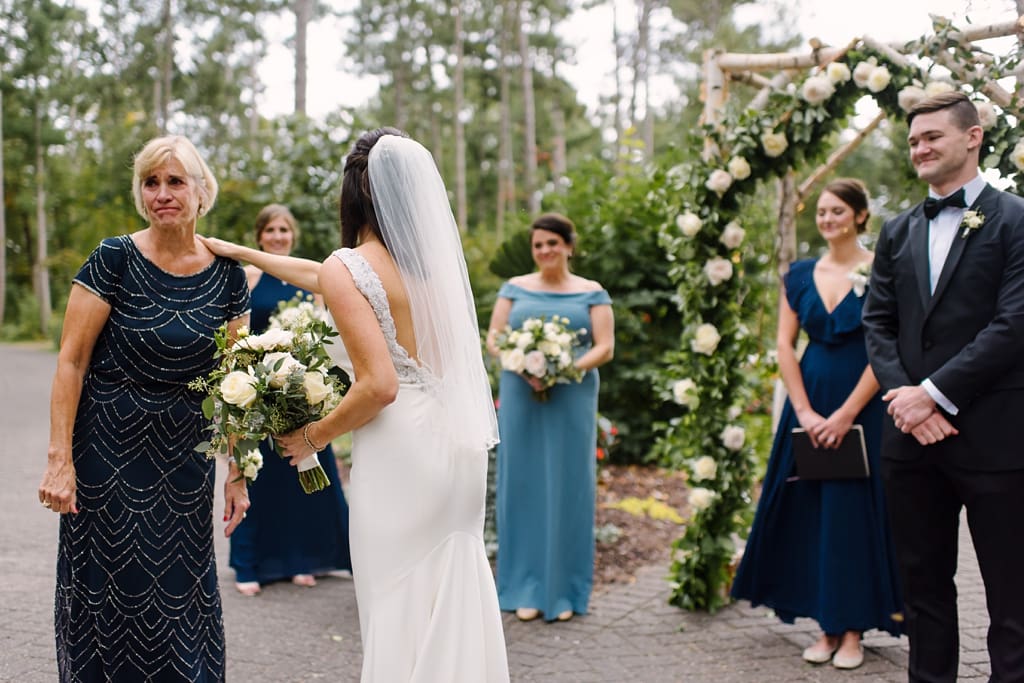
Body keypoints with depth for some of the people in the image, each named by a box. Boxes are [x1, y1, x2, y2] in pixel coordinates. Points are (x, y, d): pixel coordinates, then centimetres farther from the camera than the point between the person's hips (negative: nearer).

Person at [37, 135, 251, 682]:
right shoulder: (114, 259, -9)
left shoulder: (227, 275, 0)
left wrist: (237, 473, 2)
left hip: (186, 458, 3)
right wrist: (60, 460, -15)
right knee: (109, 590, 6)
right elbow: (71, 362, -9)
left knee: (181, 593, 9)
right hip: (108, 451, -2)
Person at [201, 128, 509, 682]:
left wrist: (313, 437, -3)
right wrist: (241, 252, 32)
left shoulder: (350, 267, -12)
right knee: (451, 601, 17)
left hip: (401, 453, -7)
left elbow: (378, 386, -20)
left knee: (401, 615, 4)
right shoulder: (431, 257, 10)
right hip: (458, 443, 7)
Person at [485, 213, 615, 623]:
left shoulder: (591, 293, 6)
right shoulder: (515, 289, 9)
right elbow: (493, 338, 4)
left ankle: (565, 592, 11)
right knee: (523, 485, 2)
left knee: (567, 487, 2)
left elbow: (605, 347, 0)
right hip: (520, 397, 1)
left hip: (571, 400, -1)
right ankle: (527, 589, 11)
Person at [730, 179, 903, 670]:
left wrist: (844, 415, -15)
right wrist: (805, 412, -7)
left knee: (855, 510, 0)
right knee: (811, 511, 5)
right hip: (809, 402, 4)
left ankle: (853, 629, 11)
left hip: (862, 404, -4)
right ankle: (826, 626, 15)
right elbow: (785, 345, 4)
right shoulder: (800, 275, 8)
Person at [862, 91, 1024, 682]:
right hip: (912, 433, 5)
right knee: (924, 582, 14)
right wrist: (903, 395, -8)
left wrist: (935, 393, -15)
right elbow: (878, 322, 9)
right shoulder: (898, 232, 14)